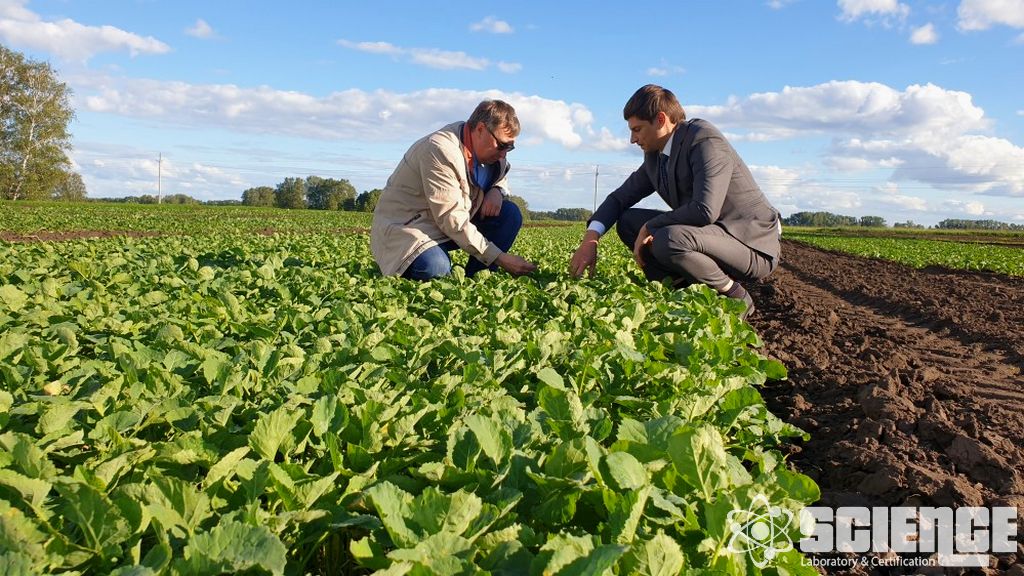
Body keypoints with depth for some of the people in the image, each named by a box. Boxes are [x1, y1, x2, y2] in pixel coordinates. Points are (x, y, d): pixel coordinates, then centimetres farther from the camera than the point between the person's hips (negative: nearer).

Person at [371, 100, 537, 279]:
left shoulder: (485, 149, -1)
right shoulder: (440, 150, -26)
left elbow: (501, 176, 20)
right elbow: (452, 219, -30)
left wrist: (497, 191, -8)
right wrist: (500, 258, -30)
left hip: (452, 224, 8)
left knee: (510, 214, -8)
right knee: (436, 269, -38)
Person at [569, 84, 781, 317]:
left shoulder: (705, 140, -20)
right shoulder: (655, 156, 6)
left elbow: (704, 210, -33)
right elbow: (620, 197, 11)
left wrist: (649, 227, -20)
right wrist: (590, 239, -6)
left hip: (753, 245, -8)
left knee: (669, 241, -35)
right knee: (628, 222, 3)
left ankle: (734, 296, -10)